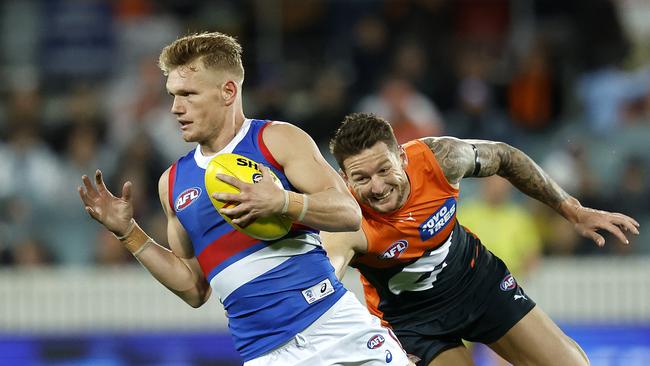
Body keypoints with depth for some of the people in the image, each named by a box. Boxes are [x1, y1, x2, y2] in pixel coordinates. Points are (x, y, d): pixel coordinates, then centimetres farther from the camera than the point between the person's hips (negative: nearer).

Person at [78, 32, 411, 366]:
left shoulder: (277, 140, 2)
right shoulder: (173, 182, 14)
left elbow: (349, 213, -7)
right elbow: (195, 288, 16)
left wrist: (281, 202, -22)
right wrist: (128, 233, 10)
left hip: (334, 326, -3)